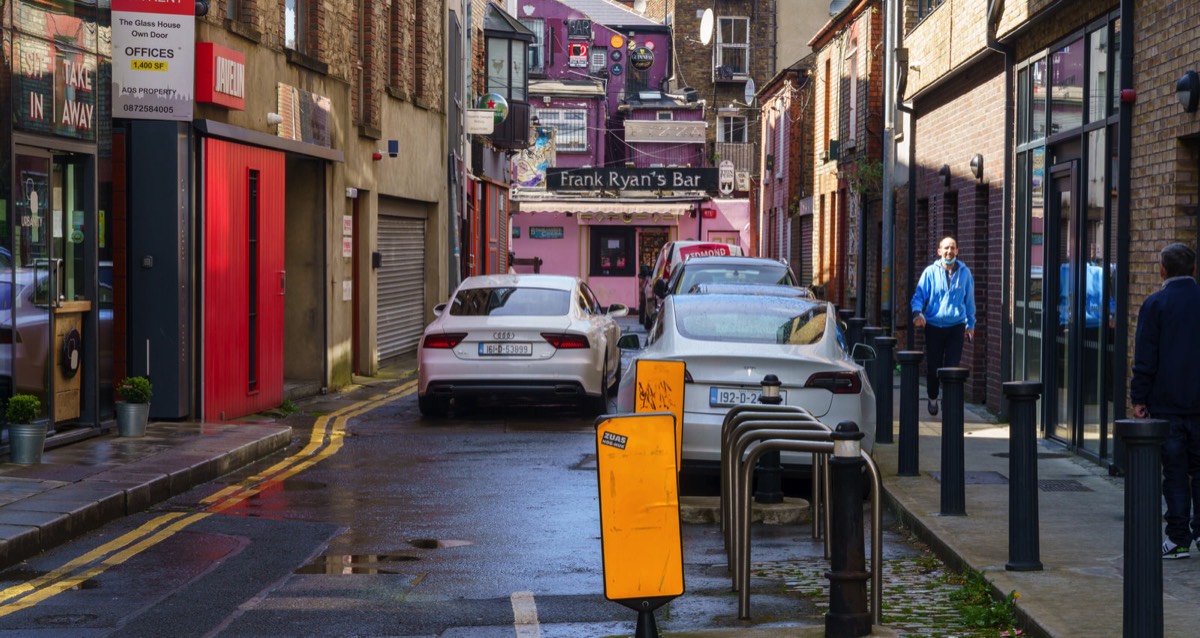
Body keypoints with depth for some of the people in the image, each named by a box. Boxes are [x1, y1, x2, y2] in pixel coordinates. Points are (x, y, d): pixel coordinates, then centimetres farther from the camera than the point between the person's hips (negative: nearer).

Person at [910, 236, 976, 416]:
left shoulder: (964, 273, 4)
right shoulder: (931, 272, -1)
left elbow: (969, 300, 12)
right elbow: (919, 296, -1)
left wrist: (970, 324, 13)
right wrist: (917, 313, -21)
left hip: (956, 326, 0)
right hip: (934, 326, 0)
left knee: (952, 366, -5)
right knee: (933, 366, 8)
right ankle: (932, 398, 29)